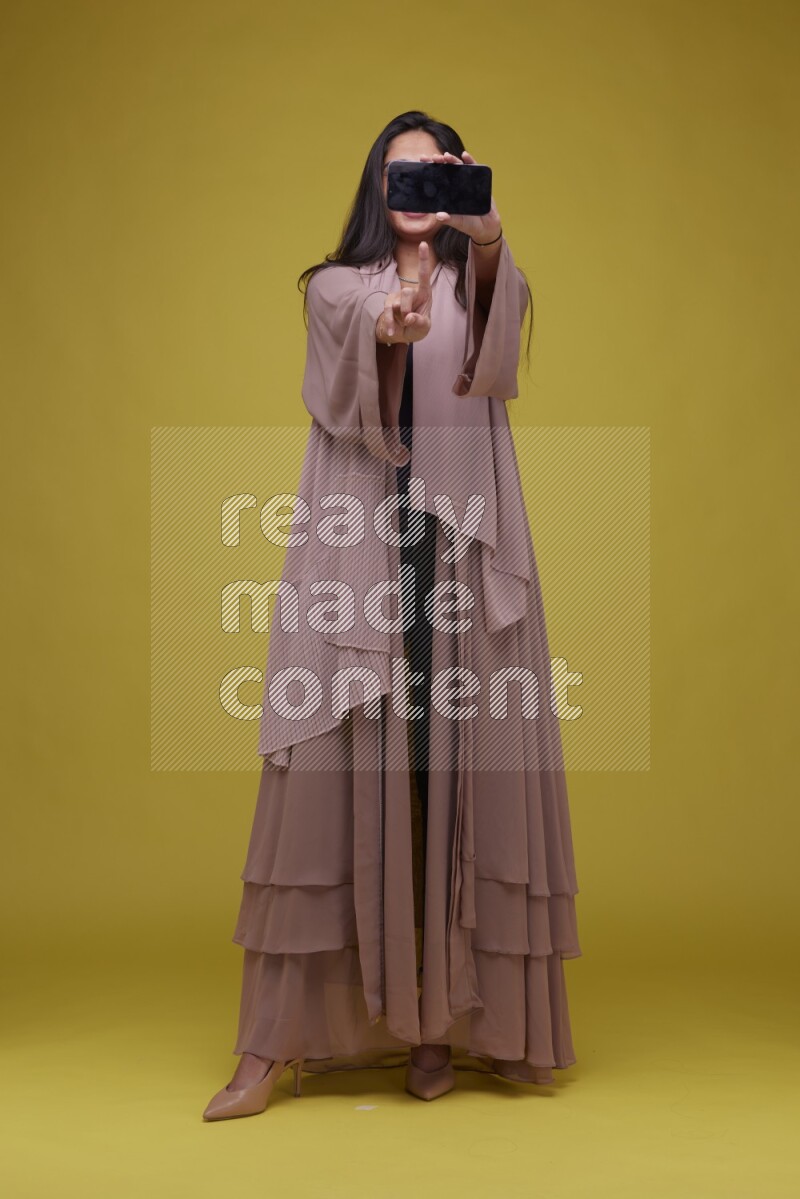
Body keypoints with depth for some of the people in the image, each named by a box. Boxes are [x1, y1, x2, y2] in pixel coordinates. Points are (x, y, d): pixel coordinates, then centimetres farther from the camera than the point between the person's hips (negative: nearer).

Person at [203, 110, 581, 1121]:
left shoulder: (478, 283, 14)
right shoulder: (336, 287, 14)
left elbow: (500, 325, -12)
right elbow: (356, 333, -11)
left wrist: (484, 236, -34)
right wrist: (389, 329, -35)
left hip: (463, 553, 1)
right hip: (354, 557, 0)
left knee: (455, 777, -1)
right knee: (330, 774, -5)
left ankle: (441, 1020, 10)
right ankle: (272, 1045, 0)